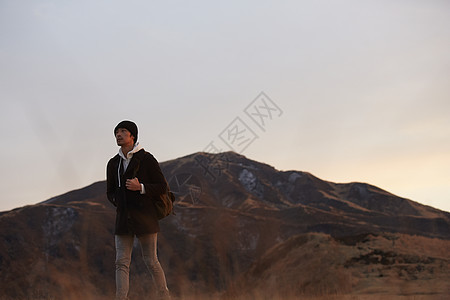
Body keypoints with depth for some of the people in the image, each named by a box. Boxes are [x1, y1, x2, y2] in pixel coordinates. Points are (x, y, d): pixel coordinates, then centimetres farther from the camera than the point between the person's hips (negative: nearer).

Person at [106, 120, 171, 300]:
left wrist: (141, 188, -17)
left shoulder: (146, 159, -2)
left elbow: (162, 187, -3)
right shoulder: (113, 164, 12)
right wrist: (119, 202, 2)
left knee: (151, 261, -1)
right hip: (123, 218, 4)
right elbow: (110, 192, 22)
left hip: (145, 218, -4)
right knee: (121, 262, -5)